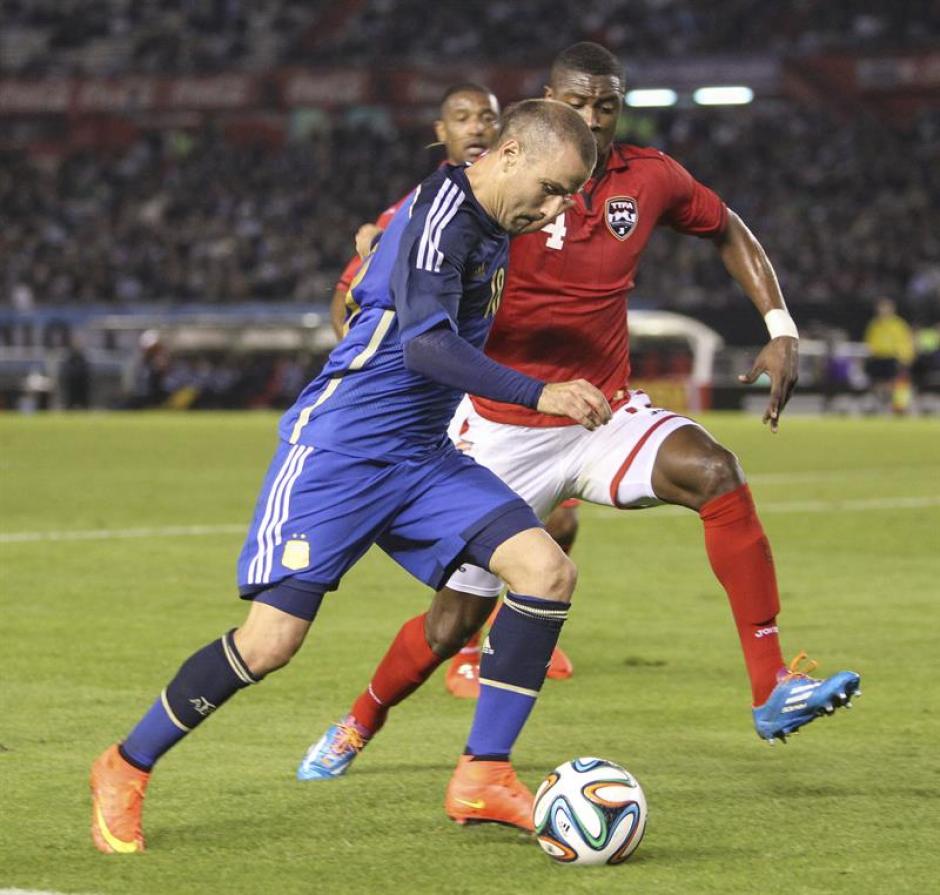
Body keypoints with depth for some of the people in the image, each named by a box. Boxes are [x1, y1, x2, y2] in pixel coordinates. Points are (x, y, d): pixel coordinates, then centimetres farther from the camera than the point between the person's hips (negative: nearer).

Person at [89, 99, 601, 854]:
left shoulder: (489, 227, 10)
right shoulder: (440, 212, -17)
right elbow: (424, 344, -30)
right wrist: (539, 395, -34)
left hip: (421, 456, 8)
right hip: (338, 450, -8)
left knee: (548, 569, -11)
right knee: (272, 640, -12)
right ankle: (126, 770, 11)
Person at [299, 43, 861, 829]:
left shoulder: (650, 180, -1)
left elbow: (727, 230, 17)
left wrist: (781, 330, 7)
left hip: (607, 414, 2)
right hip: (504, 432, -2)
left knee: (715, 473, -28)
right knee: (456, 618, 2)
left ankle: (774, 690, -26)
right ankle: (358, 726, 34)